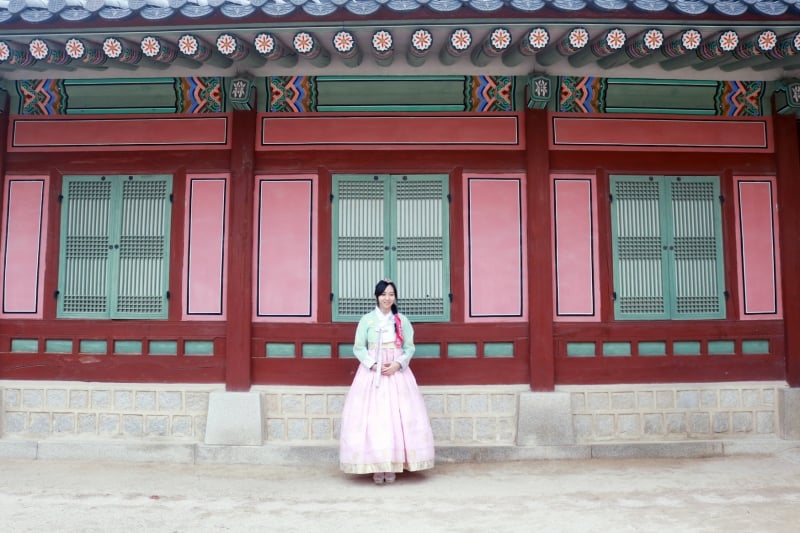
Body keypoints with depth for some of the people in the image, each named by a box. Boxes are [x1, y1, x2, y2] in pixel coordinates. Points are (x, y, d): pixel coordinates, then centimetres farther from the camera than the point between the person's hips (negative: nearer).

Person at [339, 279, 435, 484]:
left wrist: (398, 364, -10)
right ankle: (376, 467, 1)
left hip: (397, 371, 2)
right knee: (373, 416, -6)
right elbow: (358, 347, 0)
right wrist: (373, 365, -13)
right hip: (371, 372, -2)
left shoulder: (402, 320, 7)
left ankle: (392, 466, 6)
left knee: (398, 416, -3)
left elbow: (409, 347, 6)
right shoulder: (367, 319, 1)